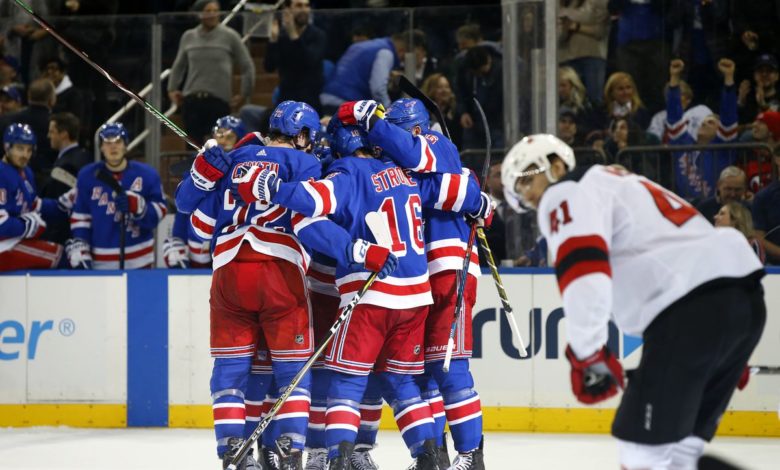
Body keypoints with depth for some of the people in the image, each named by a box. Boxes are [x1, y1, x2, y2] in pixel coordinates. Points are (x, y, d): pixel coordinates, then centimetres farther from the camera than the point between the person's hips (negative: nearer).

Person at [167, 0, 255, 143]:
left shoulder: (229, 36, 0)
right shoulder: (188, 37, 10)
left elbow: (247, 66, 5)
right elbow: (179, 65, 23)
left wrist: (245, 94, 4)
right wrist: (172, 89, 16)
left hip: (219, 99, -3)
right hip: (192, 99, 3)